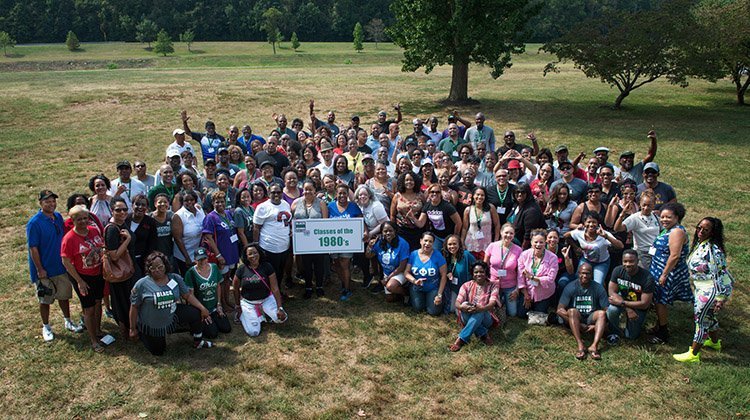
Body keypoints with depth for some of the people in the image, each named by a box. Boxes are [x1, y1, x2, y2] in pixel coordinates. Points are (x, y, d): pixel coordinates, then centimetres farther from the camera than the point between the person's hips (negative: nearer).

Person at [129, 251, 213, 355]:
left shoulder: (176, 279, -8)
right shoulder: (142, 284, -18)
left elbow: (188, 295, -5)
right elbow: (134, 307, -11)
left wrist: (202, 308, -18)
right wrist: (133, 329, -6)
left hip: (172, 317, 3)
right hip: (151, 326, -3)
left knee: (196, 313, -15)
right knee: (158, 352, 9)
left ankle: (198, 342, 8)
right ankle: (142, 334, 38)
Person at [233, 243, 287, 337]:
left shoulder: (267, 267, -12)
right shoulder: (241, 270, -11)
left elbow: (275, 288, -13)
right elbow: (235, 289, 3)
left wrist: (280, 308, -17)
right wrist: (238, 306, 10)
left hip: (266, 299, 1)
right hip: (247, 302, -1)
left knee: (281, 318, -21)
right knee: (253, 332, -14)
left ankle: (264, 312, 12)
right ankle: (242, 315, 18)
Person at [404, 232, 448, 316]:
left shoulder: (438, 255, -13)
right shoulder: (413, 254, -6)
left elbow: (443, 275, -10)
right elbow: (407, 272, -3)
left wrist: (439, 295, -13)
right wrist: (414, 281, -25)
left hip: (433, 289, -1)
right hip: (417, 288, 2)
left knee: (434, 311, -16)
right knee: (418, 308, -17)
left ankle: (429, 300, 18)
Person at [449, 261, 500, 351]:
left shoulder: (492, 286, -1)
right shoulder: (467, 285, 2)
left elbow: (492, 304, -19)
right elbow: (457, 303, -10)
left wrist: (481, 308, -42)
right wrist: (462, 307, -37)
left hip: (486, 318, -2)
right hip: (468, 319, 2)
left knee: (480, 312, -37)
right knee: (465, 305, -31)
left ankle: (461, 339, -34)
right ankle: (483, 334, -27)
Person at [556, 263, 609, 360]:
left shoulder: (598, 288, -3)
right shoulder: (571, 287, -7)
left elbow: (607, 310, -7)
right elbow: (560, 310, -14)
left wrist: (596, 325, -21)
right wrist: (579, 325, -20)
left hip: (591, 318, 1)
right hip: (576, 320, -1)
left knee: (601, 313, -27)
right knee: (572, 311, -31)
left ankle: (594, 346, -43)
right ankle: (580, 345, -43)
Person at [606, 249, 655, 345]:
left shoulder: (647, 278, -27)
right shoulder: (618, 271, -18)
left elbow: (644, 304, -24)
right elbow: (612, 292, -15)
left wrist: (622, 303, -28)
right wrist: (627, 309, -26)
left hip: (639, 306, -2)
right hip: (622, 299, 2)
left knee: (631, 336, -2)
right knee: (612, 310, -32)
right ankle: (615, 332, -2)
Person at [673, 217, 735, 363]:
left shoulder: (713, 250, -25)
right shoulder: (700, 244, 3)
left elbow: (720, 274, -25)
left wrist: (721, 298, -24)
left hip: (712, 290, -9)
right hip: (702, 288, 9)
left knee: (701, 319, -2)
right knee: (708, 316, 26)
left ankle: (693, 354, 8)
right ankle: (715, 342, 49)